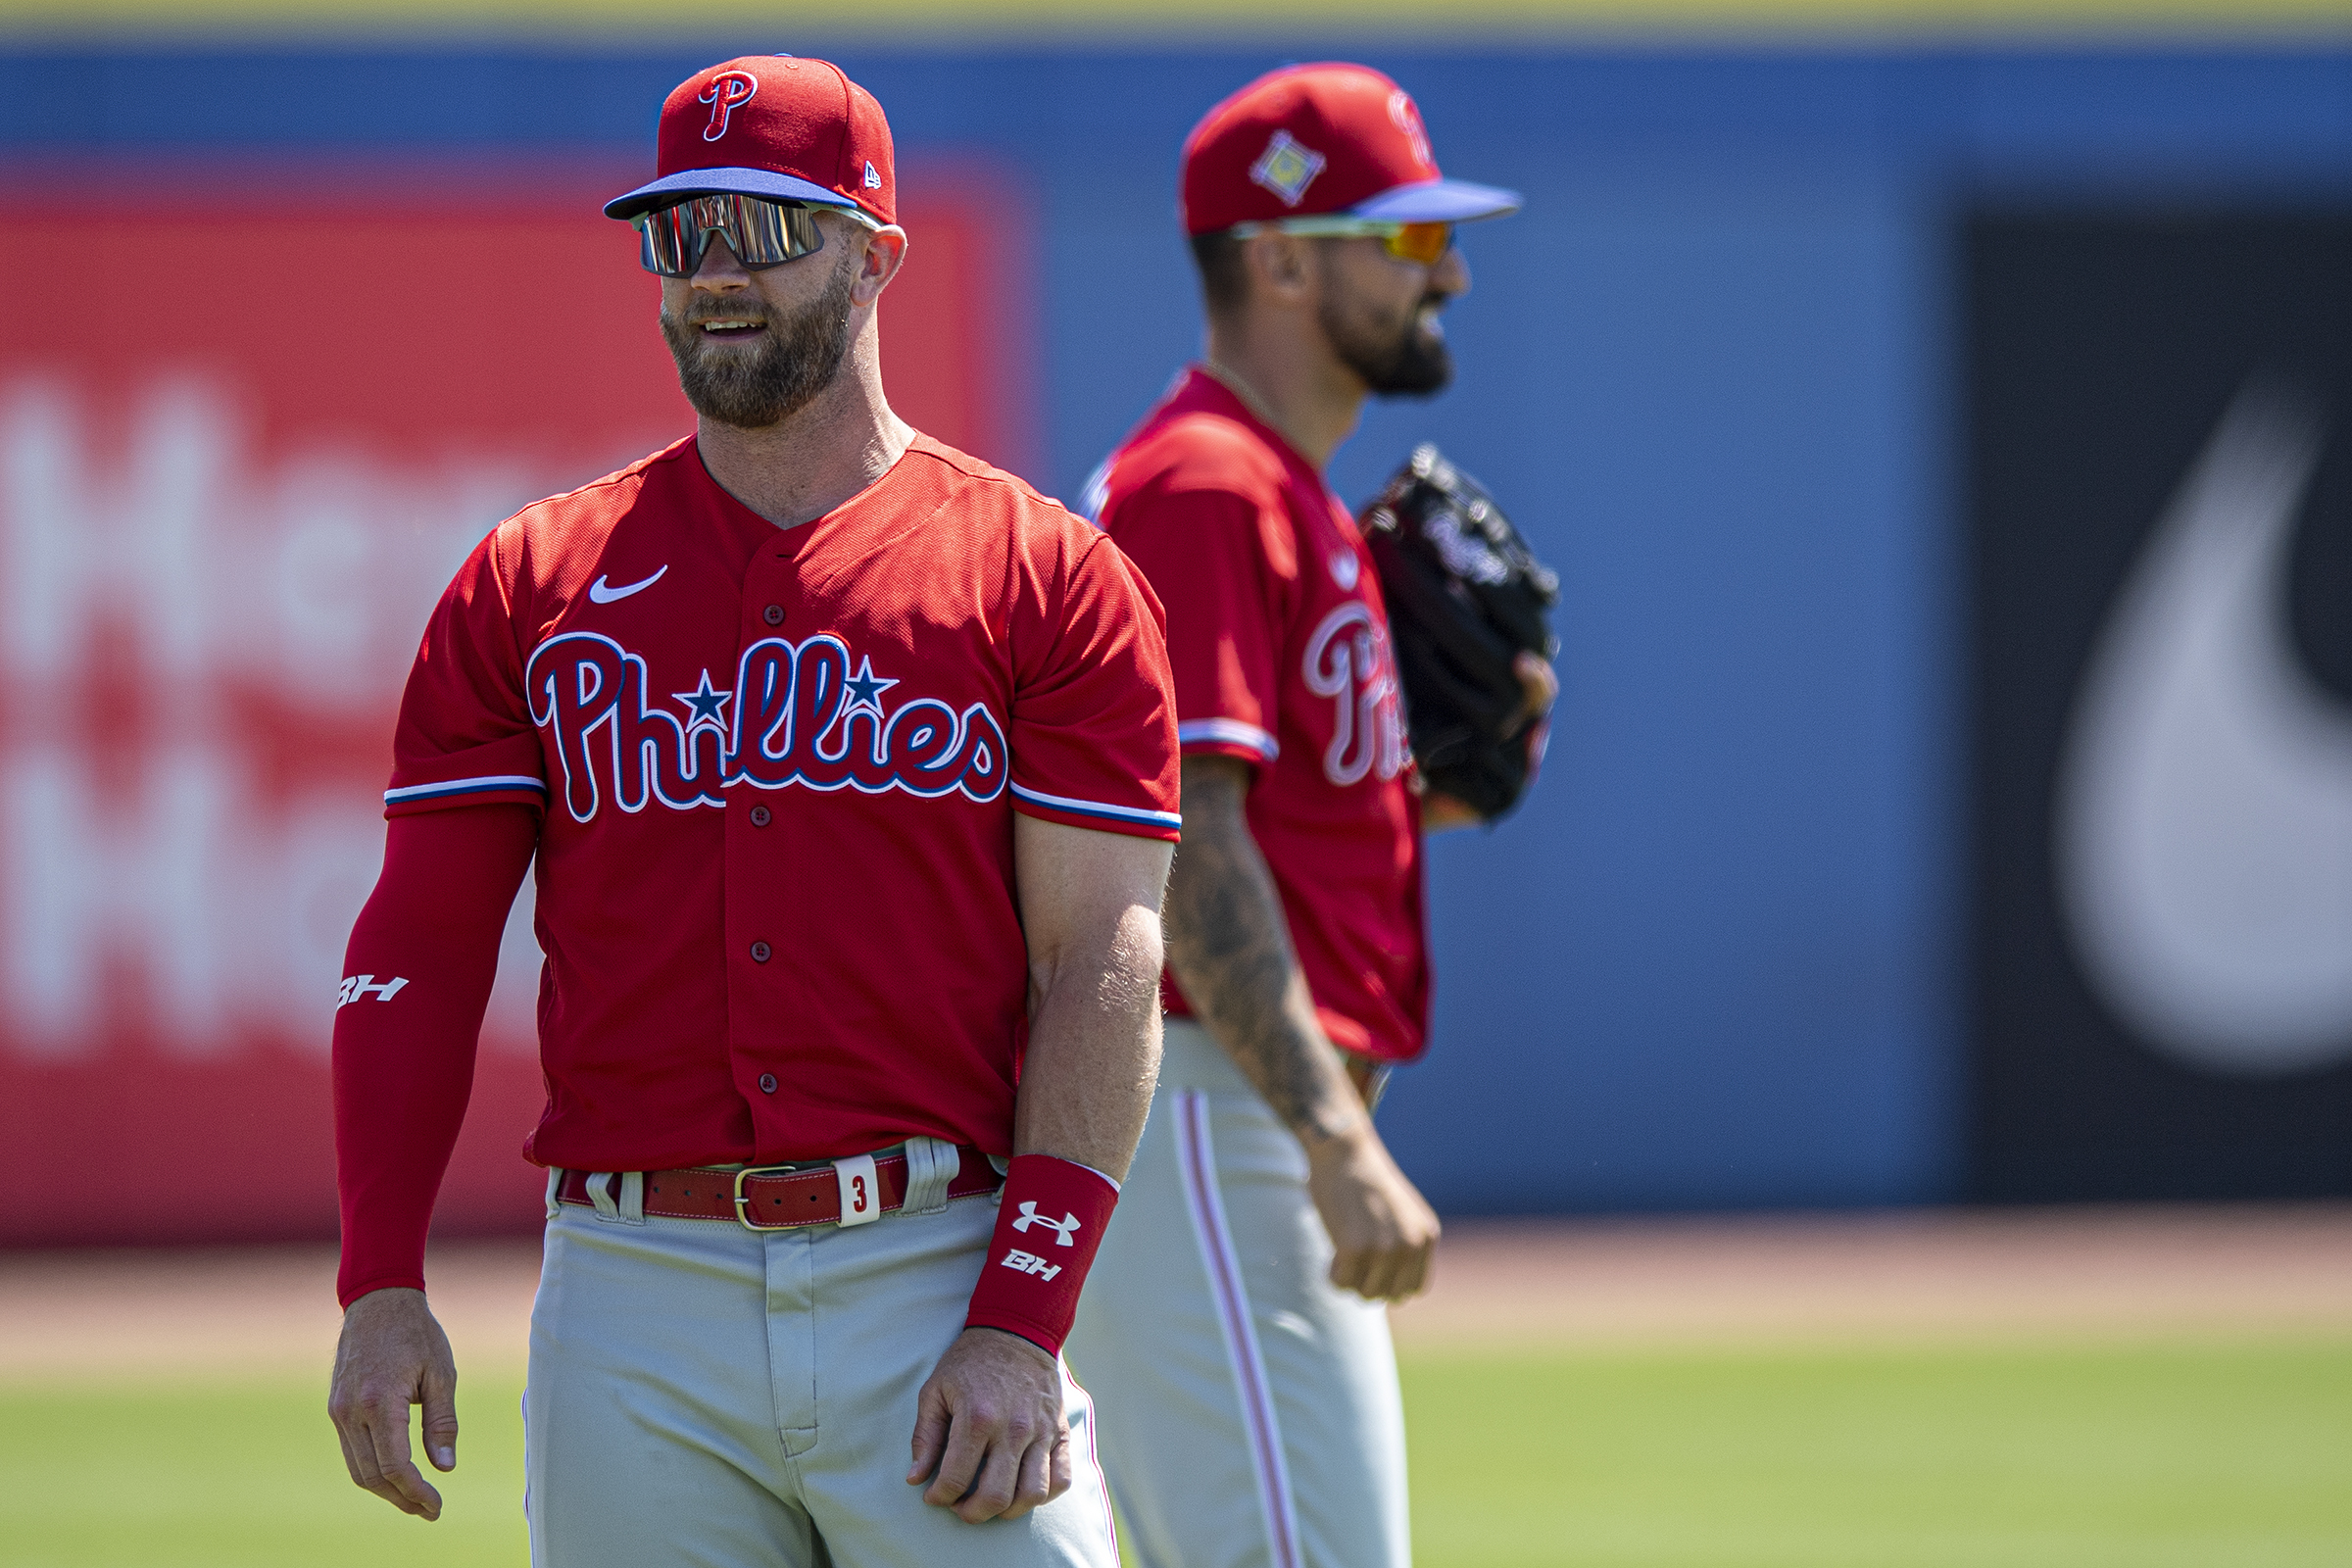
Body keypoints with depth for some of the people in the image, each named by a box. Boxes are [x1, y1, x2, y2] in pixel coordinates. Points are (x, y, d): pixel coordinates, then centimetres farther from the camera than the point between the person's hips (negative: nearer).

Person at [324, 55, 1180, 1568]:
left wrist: (1019, 1324, -13)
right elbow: (422, 942, 8)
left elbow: (1103, 969, -3)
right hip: (635, 1311, 2)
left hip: (943, 1281, -2)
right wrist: (381, 1286, -4)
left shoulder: (1050, 578, 4)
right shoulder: (532, 584, 11)